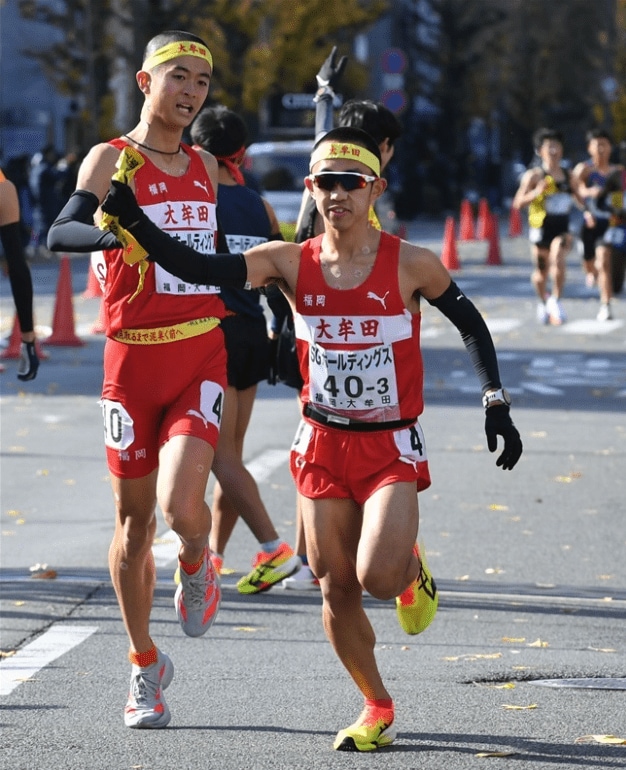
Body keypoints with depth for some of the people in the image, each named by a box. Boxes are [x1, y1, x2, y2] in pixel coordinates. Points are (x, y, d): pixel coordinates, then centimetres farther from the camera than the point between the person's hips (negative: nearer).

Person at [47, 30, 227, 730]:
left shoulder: (205, 168, 13)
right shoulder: (113, 159, -4)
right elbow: (60, 232, -21)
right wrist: (110, 233, -42)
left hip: (202, 356, 2)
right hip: (134, 357, -2)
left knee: (182, 504, -18)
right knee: (134, 517, 5)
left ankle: (197, 566, 17)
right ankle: (145, 666, 20)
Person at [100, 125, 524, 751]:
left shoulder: (411, 265, -10)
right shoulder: (291, 263, -5)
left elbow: (471, 325, 4)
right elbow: (202, 269, -15)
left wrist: (496, 404, -2)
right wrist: (133, 221, -29)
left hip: (391, 446, -3)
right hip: (322, 444, 3)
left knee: (378, 576, -21)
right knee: (335, 588, 5)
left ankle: (412, 571, 17)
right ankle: (377, 708, 25)